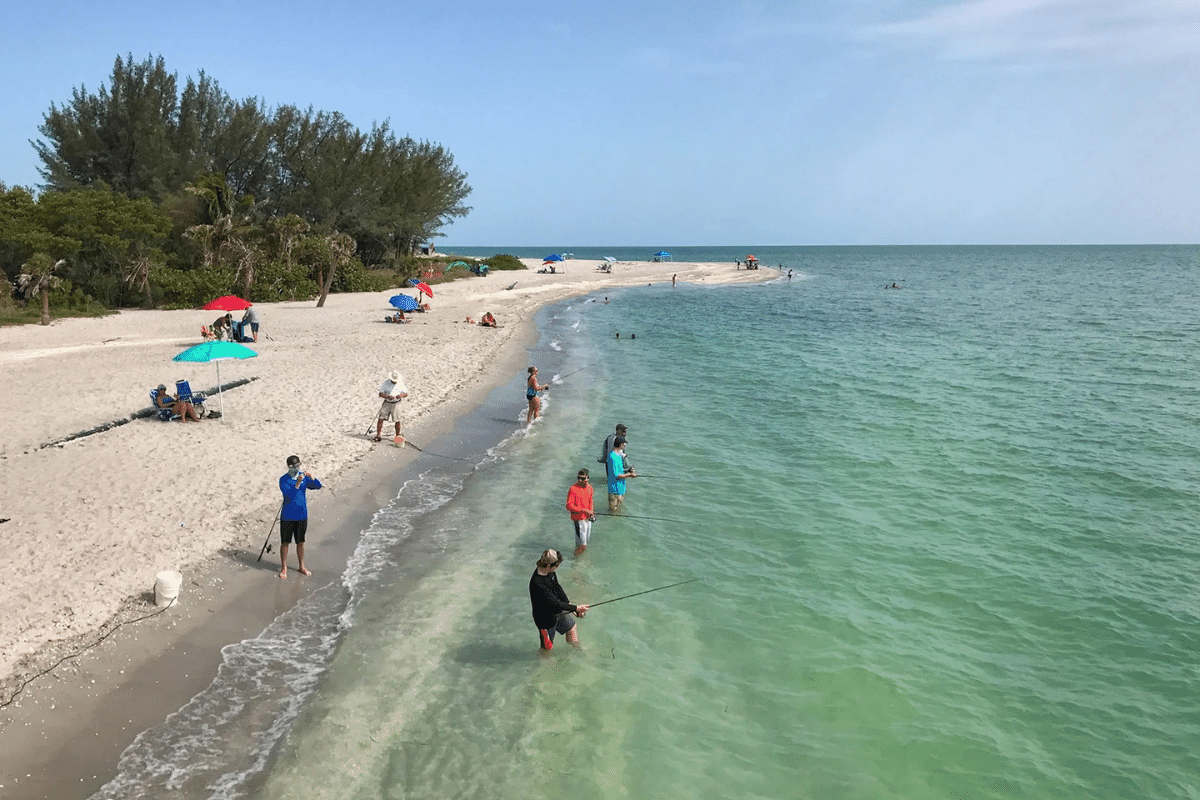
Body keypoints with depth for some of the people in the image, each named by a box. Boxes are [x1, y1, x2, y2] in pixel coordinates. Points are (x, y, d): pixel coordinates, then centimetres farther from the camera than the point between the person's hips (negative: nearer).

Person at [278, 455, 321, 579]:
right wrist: (298, 483, -36)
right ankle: (284, 568, 21)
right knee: (285, 542, 6)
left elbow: (318, 486, -6)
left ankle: (301, 566, 29)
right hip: (287, 516, -3)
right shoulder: (283, 480, -11)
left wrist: (311, 477, -23)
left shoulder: (304, 477, 2)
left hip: (302, 516, 3)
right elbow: (288, 494, -24)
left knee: (300, 542, 14)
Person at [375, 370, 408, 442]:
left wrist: (401, 395, -22)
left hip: (396, 404, -1)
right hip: (386, 403, 1)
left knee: (397, 421, -1)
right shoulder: (386, 383, -4)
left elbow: (406, 394, 2)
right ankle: (378, 436, 0)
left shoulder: (401, 383, -3)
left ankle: (397, 436, 16)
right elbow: (380, 394, -6)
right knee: (380, 419, -7)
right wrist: (388, 397, -26)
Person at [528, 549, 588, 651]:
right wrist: (576, 608, -28)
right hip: (546, 618, -9)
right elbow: (555, 603, -33)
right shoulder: (537, 583, -38)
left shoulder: (550, 572, -11)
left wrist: (569, 604, -6)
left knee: (571, 628, 28)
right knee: (548, 648, 7)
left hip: (558, 611, 9)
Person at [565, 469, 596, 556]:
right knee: (582, 544, -4)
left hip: (587, 517, 7)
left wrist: (591, 511, 2)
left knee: (586, 538, 21)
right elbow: (569, 506, -21)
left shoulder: (589, 487, 2)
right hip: (579, 518, -7)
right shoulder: (573, 489, -20)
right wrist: (583, 510, -24)